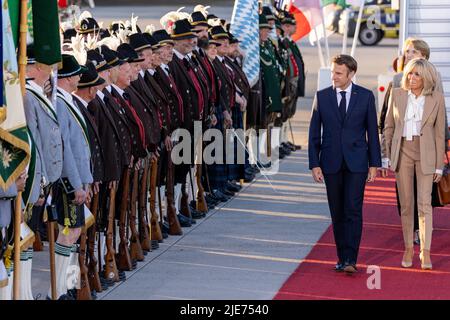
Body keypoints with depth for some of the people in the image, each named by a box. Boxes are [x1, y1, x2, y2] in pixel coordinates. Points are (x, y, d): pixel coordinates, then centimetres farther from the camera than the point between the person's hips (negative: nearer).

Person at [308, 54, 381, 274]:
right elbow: (314, 133, 5)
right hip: (331, 163, 2)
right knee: (337, 213, 7)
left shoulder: (366, 96, 1)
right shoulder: (322, 96, 4)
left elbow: (372, 131, 4)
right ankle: (342, 257, 15)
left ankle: (350, 260, -13)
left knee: (353, 210, -11)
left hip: (356, 163, -2)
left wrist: (374, 164, 1)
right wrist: (314, 164, -2)